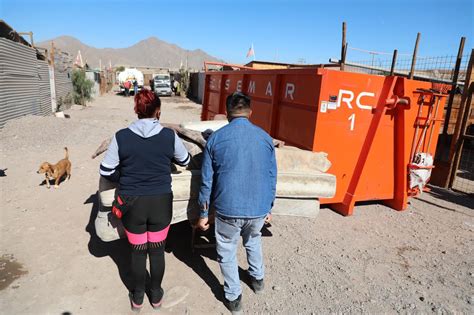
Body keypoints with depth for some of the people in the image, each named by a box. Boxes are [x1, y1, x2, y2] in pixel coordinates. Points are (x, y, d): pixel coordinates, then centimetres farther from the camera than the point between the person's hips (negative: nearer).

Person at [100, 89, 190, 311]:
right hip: (161, 202, 0)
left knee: (138, 251, 18)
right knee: (157, 250, 18)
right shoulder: (169, 135, -9)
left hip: (132, 203, 0)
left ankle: (137, 297, 37)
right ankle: (156, 295, 37)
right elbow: (185, 161, 8)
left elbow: (106, 170, -4)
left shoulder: (121, 136, -10)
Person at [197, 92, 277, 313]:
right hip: (258, 208, 3)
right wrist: (268, 207, 18)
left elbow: (207, 180, -4)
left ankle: (233, 297, 33)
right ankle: (257, 278, 49)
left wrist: (203, 213, 7)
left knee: (227, 252, 20)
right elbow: (272, 177, 5)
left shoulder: (216, 138, -6)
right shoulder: (265, 137, -1)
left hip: (228, 208, -2)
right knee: (253, 241, 32)